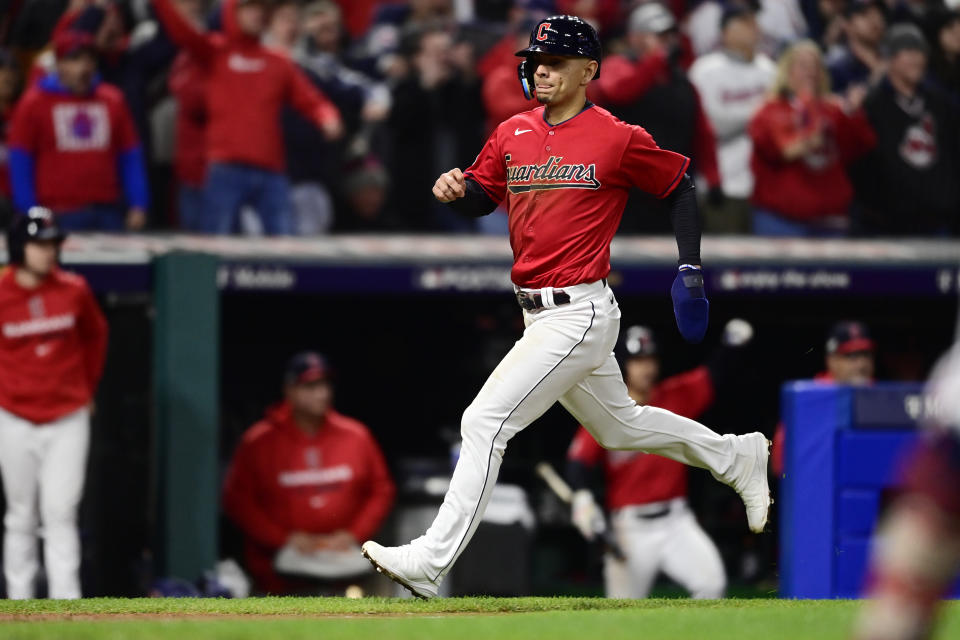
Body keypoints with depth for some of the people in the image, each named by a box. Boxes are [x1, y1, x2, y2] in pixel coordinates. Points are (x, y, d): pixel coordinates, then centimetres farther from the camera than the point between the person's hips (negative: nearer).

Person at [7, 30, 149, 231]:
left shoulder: (113, 100, 12)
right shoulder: (34, 102, 3)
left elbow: (131, 157, 14)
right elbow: (20, 162, 3)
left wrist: (138, 206, 6)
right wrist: (30, 215, -4)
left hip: (107, 213, 3)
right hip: (61, 215, -3)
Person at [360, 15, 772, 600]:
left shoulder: (618, 139, -10)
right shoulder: (513, 134, 8)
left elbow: (680, 184, 1)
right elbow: (481, 197, 14)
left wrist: (691, 270, -2)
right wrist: (456, 189, -10)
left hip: (580, 315, -8)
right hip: (541, 315, 8)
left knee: (485, 421, -16)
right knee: (619, 426, 24)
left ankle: (432, 561, -17)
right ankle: (737, 457, 43)